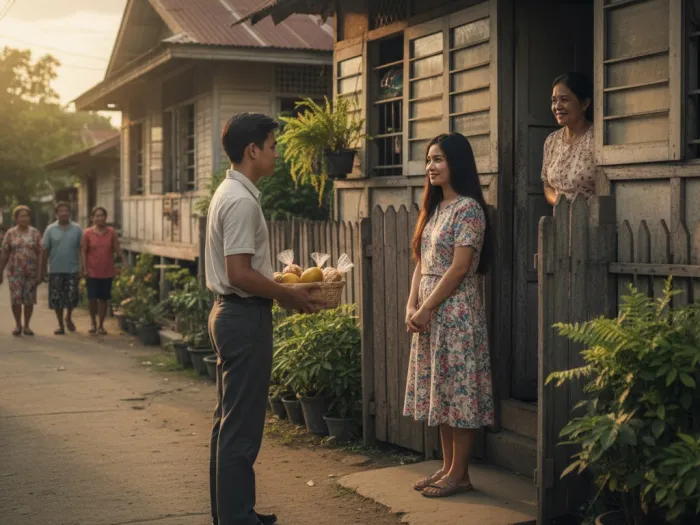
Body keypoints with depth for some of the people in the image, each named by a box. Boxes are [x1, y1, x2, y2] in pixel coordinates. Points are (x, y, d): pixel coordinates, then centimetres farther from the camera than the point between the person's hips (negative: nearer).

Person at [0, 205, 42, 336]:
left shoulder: (35, 233, 4)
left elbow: (39, 253, 1)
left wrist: (40, 272, -4)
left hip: (31, 272, 0)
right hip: (15, 272, 0)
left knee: (29, 300, 3)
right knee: (16, 299, -4)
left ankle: (26, 326, 15)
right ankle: (18, 325, 12)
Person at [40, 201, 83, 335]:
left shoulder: (77, 229, 1)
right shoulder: (50, 229, 2)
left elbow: (82, 249, 2)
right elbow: (45, 251, 4)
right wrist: (43, 270, 3)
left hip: (72, 270, 0)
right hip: (56, 270, 1)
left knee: (72, 297, -1)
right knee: (57, 299, 4)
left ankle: (69, 318, 26)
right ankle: (60, 324, 18)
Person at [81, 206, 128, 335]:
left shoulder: (111, 232, 3)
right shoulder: (88, 233, -2)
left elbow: (117, 248, 2)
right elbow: (83, 251, -1)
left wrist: (124, 260, -14)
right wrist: (84, 269, -7)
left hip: (107, 272, 1)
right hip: (92, 272, -1)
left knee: (103, 299, 6)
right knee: (92, 297, -5)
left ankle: (101, 325, 17)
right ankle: (93, 321, 19)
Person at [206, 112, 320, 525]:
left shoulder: (230, 193, 14)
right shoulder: (242, 201, -18)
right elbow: (240, 274, -23)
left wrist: (280, 286, 13)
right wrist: (289, 295, -12)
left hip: (230, 313, 11)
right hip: (246, 316, -11)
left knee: (230, 421, 16)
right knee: (242, 427, -5)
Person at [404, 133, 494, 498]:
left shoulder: (468, 208, -12)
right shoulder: (434, 207, 14)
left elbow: (459, 268, -17)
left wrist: (426, 309, -15)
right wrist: (412, 305, 2)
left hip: (456, 312, -9)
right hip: (430, 312, 9)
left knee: (459, 389, -3)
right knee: (440, 390, 12)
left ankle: (460, 474, 5)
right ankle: (448, 467, 20)